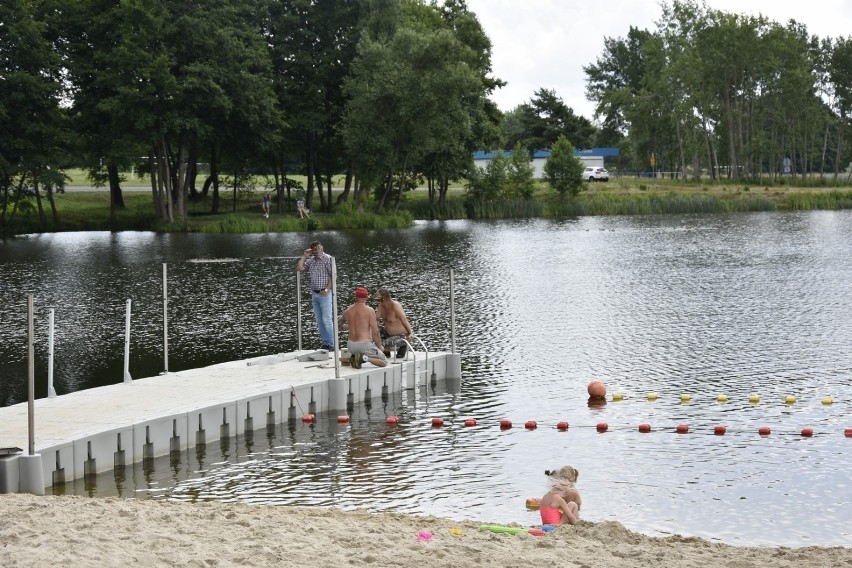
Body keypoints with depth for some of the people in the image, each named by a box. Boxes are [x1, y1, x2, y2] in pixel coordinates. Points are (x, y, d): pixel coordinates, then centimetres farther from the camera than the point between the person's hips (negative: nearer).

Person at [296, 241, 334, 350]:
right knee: (319, 321, 8)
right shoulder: (311, 260, 12)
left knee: (327, 320, -8)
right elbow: (299, 268, 9)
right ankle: (325, 343, 13)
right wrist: (304, 256, 4)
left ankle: (331, 344, -5)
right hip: (314, 294, 7)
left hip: (325, 294, -7)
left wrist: (327, 289, -19)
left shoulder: (328, 259, -7)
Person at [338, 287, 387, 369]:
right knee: (384, 362, 10)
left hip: (351, 346, 5)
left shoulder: (348, 311, 3)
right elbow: (375, 333, -12)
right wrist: (379, 346, 4)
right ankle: (365, 358, -15)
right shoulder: (370, 311, -11)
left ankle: (354, 357, 5)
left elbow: (339, 322, 25)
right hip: (365, 345, -5)